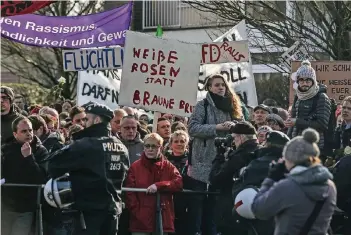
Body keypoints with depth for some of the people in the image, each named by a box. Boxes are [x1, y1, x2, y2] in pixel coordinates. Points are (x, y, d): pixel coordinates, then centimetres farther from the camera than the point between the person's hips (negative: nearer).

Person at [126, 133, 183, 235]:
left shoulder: (168, 167, 10)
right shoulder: (135, 167, 4)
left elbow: (179, 183, -6)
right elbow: (130, 192, -2)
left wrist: (158, 186, -18)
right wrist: (136, 212, -13)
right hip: (141, 220, -2)